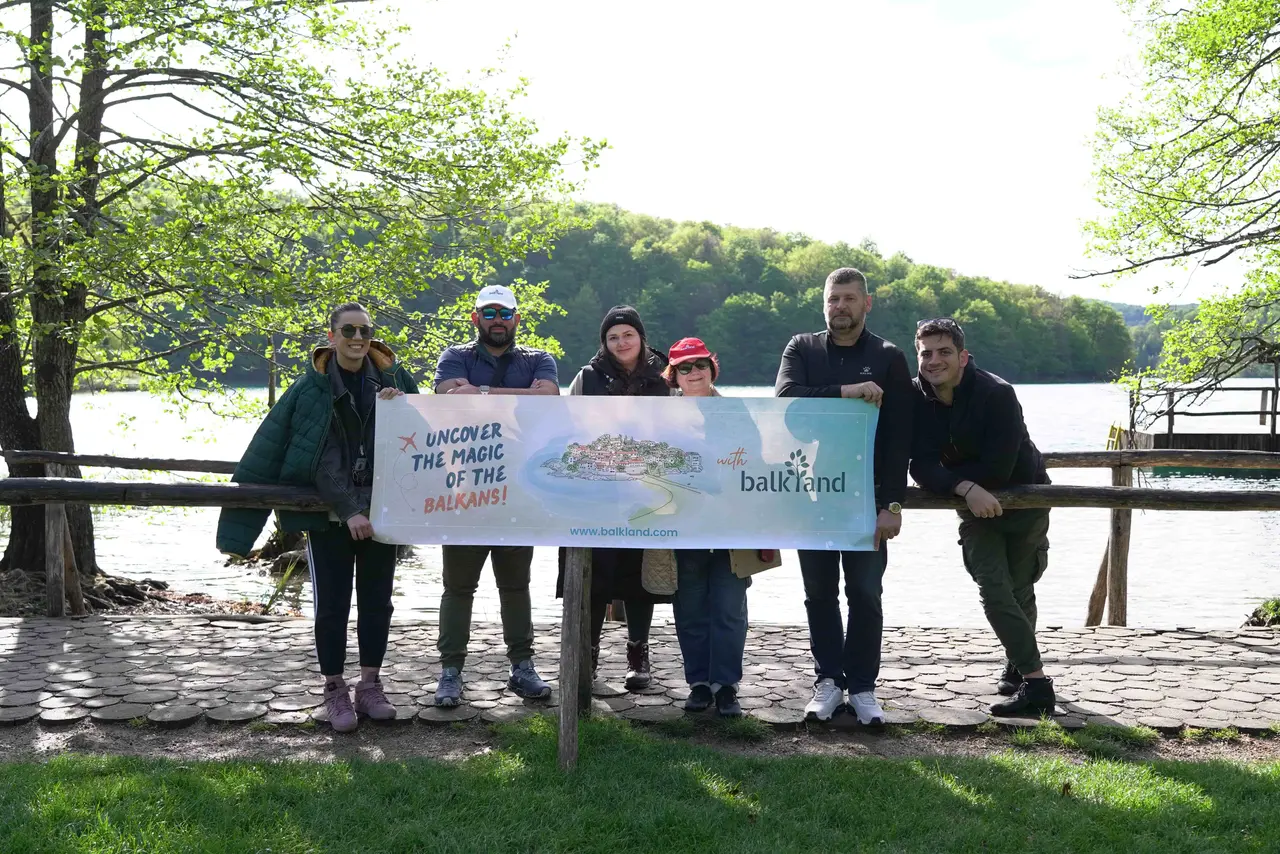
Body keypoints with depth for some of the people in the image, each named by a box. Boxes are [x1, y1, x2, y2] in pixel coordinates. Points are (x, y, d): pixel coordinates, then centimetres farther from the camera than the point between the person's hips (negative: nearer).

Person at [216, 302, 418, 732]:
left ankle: (370, 686, 20)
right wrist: (349, 511, -20)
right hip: (331, 512, -3)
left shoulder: (392, 378, 2)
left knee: (376, 601, 8)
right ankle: (335, 691, 13)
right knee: (331, 604, 1)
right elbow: (323, 458, -12)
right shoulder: (312, 388, -6)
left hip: (381, 508, 3)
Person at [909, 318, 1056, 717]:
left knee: (1017, 590, 4)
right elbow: (922, 466, -20)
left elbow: (997, 470, -29)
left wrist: (944, 476, -20)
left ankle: (1019, 664, 21)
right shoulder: (916, 398, -12)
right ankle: (1035, 682, 2)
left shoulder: (997, 394, -25)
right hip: (975, 508, 3)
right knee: (994, 590, -7)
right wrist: (966, 488, -35)